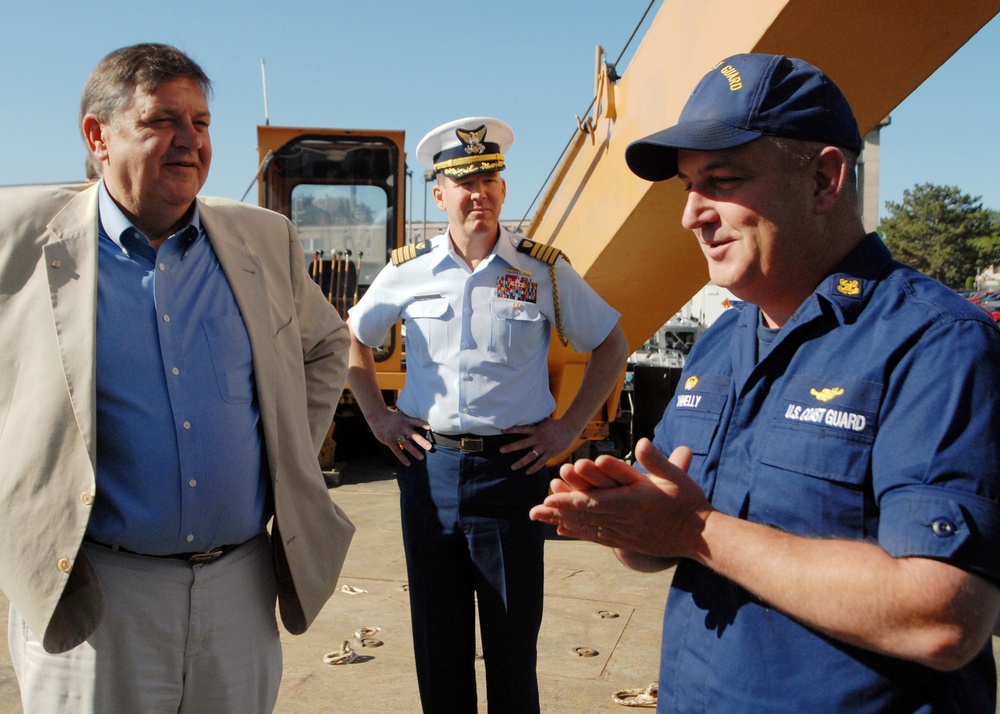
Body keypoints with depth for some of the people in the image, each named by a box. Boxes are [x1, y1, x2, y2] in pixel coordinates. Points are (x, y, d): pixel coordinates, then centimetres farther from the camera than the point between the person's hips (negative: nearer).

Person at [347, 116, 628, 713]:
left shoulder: (544, 271, -1)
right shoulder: (409, 271, 3)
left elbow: (612, 345, 8)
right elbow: (354, 338, 19)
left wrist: (570, 426, 2)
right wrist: (377, 416, 10)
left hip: (512, 469, -2)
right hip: (427, 467, 2)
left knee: (512, 639, 8)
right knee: (437, 637, 13)